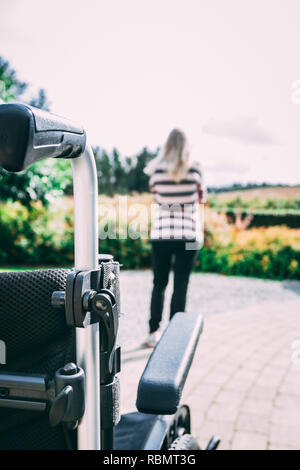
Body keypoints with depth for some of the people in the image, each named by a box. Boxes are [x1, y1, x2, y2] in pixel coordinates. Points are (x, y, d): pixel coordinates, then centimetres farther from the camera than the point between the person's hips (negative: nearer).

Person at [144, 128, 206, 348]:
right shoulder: (195, 169, -3)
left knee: (159, 284, 13)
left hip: (161, 234, 1)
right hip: (189, 235, -1)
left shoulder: (157, 169, -1)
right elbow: (201, 198, 9)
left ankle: (153, 332, 19)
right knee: (181, 286, 4)